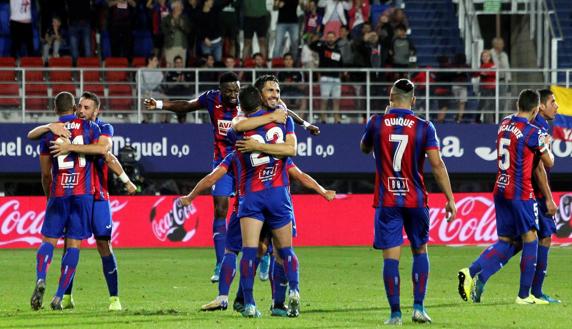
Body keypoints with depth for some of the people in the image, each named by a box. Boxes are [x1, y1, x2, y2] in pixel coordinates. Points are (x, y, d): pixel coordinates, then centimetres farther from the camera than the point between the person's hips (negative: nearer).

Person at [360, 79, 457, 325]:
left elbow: (364, 149, 17)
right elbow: (437, 164, -9)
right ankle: (418, 307, 8)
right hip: (415, 200, 0)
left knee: (391, 257, 0)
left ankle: (395, 313, -4)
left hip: (386, 201, 0)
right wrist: (450, 199, -5)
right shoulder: (424, 127, -5)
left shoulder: (376, 123, -3)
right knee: (420, 251, 16)